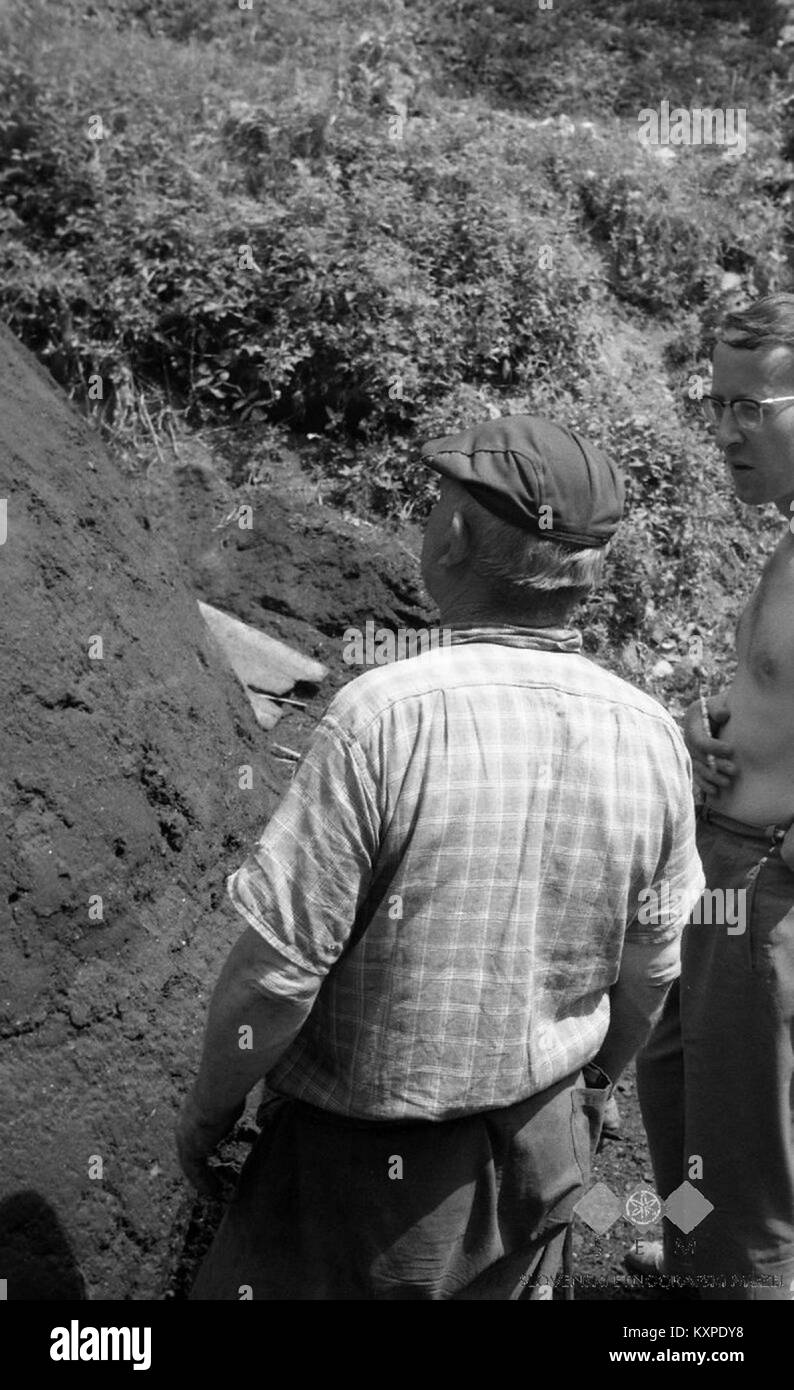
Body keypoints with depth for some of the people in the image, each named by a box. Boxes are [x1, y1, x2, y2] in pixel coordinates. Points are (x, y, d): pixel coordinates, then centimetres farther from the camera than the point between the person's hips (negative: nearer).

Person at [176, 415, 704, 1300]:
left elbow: (278, 969, -21)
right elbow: (648, 974, 3)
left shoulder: (386, 718, -26)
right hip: (545, 1149, 5)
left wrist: (205, 1110, -4)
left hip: (374, 1164, -4)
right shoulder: (652, 738, -9)